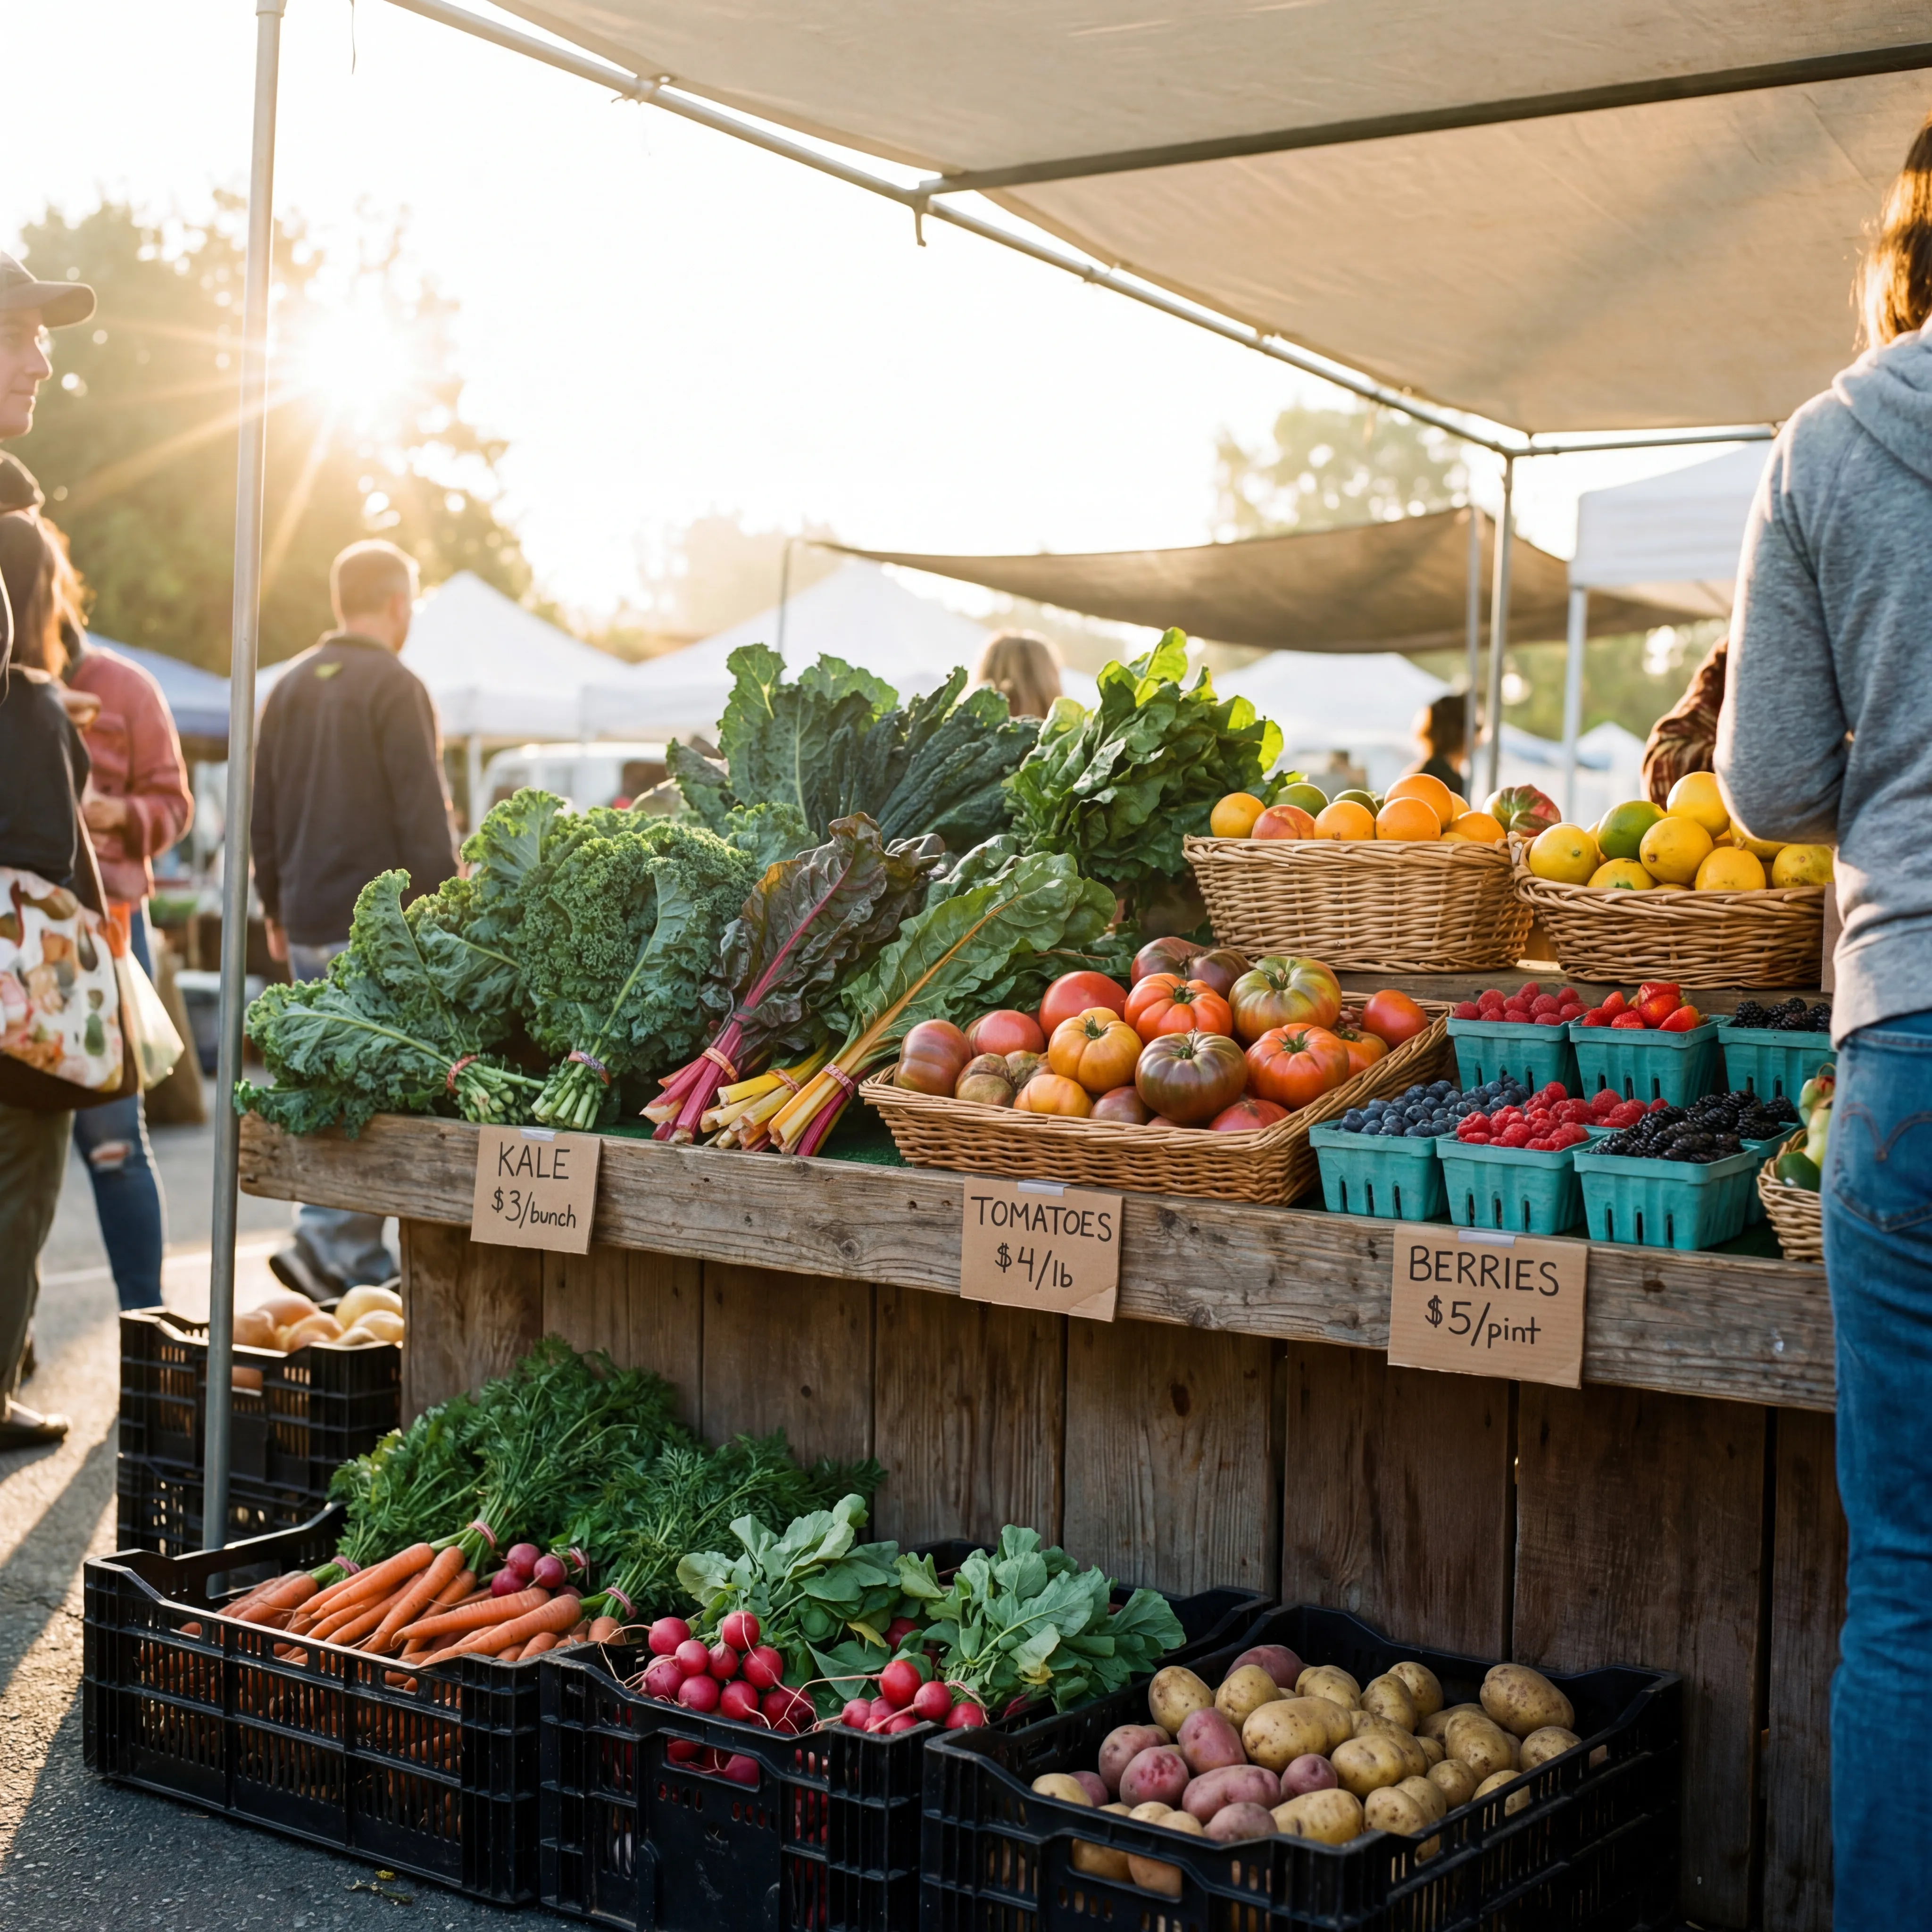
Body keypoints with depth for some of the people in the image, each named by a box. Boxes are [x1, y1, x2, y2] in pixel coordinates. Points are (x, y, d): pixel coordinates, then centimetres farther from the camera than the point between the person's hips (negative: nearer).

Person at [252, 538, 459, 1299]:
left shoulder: (289, 688, 13)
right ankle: (326, 1239, -13)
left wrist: (276, 909, 23)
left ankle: (364, 1262, 15)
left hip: (309, 924, 8)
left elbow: (262, 811, 17)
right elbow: (422, 818, -15)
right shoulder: (394, 687, -10)